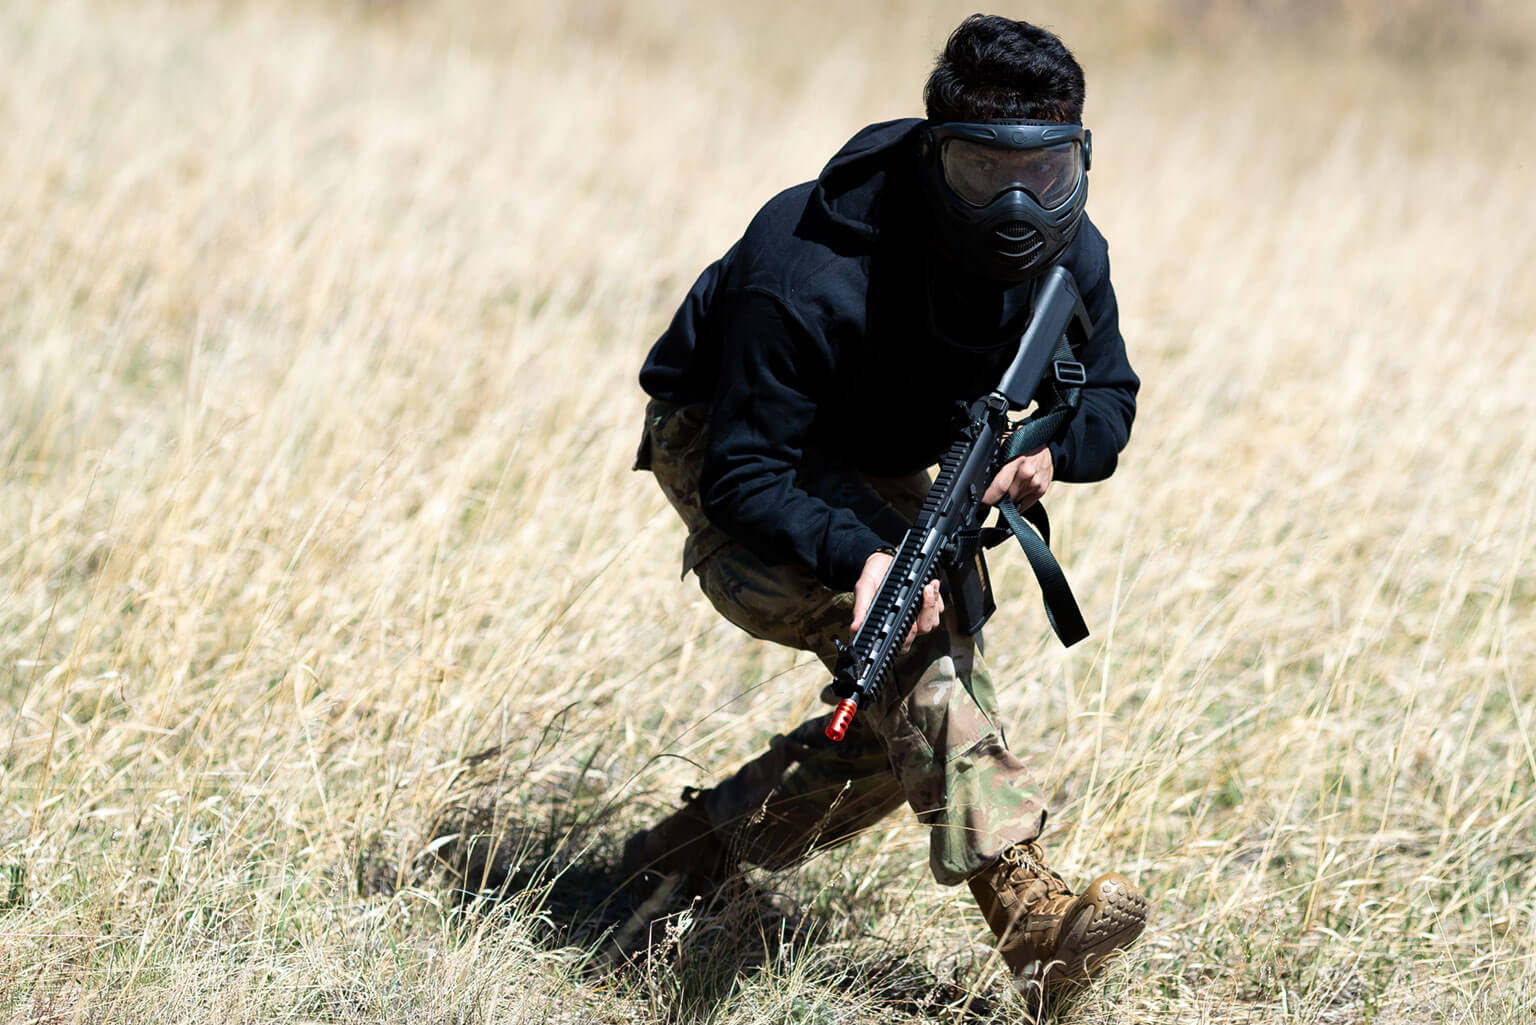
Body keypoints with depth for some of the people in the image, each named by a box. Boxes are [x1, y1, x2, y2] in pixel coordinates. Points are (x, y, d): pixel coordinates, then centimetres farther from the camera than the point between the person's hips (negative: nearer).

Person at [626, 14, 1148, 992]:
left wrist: (1050, 449, -29)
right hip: (723, 448, -7)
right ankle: (1030, 912, -38)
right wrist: (860, 558, -54)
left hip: (874, 470, 8)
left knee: (912, 710, -1)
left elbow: (1109, 397, -3)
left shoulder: (1068, 257, -19)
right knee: (919, 633, -31)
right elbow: (744, 474, -35)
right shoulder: (810, 276, -39)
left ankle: (691, 850, 16)